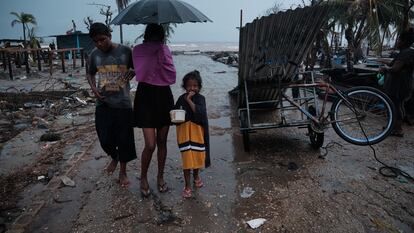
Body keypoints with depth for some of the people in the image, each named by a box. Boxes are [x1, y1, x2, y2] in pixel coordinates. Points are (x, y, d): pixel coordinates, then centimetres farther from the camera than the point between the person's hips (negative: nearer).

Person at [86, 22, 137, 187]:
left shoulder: (125, 51, -6)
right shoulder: (94, 55, 2)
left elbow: (135, 68, 9)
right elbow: (90, 74, 17)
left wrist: (132, 72, -13)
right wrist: (93, 87, -1)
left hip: (123, 104, -2)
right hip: (103, 104, 2)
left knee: (124, 139, 6)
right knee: (105, 139, 4)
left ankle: (123, 172, 26)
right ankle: (114, 157, 39)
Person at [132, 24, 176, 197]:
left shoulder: (165, 50, 6)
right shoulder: (139, 50, -2)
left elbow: (171, 75, -4)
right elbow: (141, 73, -14)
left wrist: (161, 53, -6)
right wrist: (153, 52, -9)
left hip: (164, 96, 3)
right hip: (146, 97, -3)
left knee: (162, 142, 10)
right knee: (150, 144, -7)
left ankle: (160, 177, 28)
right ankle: (143, 178, 19)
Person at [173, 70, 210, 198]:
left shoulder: (200, 98, -6)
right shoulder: (181, 98, 0)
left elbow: (200, 112, -22)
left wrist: (189, 101, -23)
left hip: (197, 132, 0)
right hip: (184, 132, 0)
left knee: (197, 155, 13)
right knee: (186, 158, 0)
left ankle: (196, 176, 44)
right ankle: (187, 186, 13)